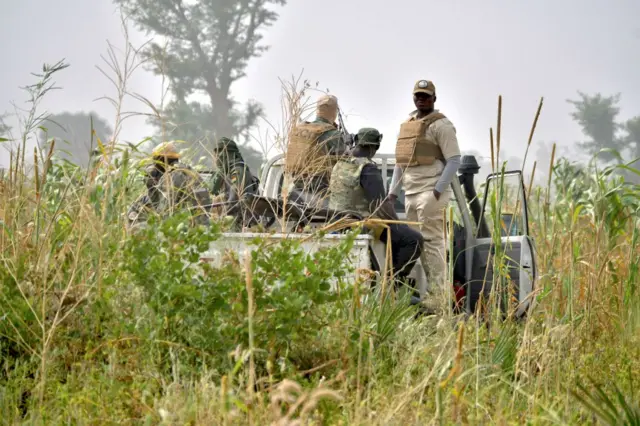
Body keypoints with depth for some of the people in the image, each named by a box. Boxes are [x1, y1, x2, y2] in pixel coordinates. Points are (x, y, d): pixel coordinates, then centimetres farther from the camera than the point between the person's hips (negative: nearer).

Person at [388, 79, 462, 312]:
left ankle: (437, 297, -11)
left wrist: (437, 191, -16)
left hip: (430, 192, -8)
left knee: (431, 242, -10)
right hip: (410, 192, 8)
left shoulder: (441, 124, -3)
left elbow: (454, 160, -10)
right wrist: (392, 192, 18)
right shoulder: (407, 124, 21)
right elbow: (400, 162, 25)